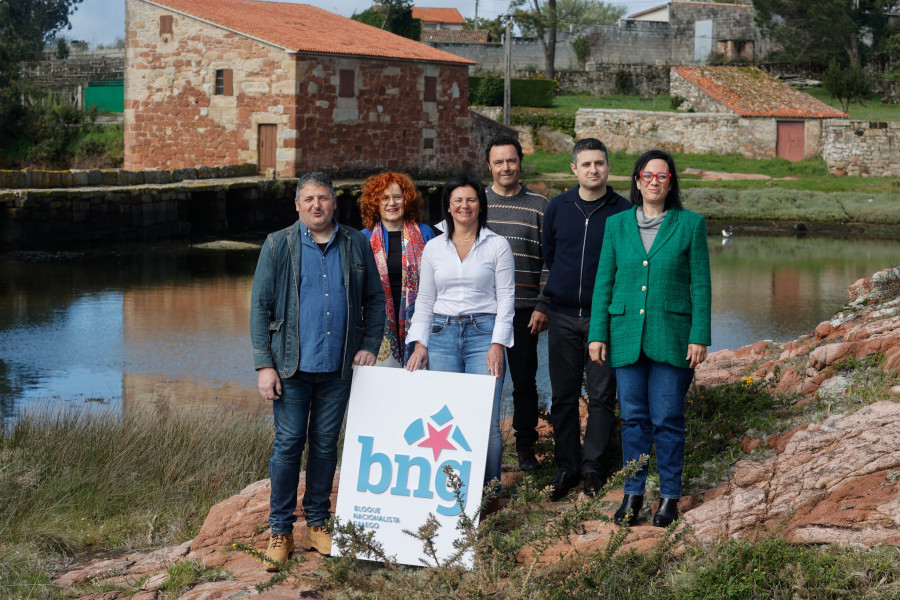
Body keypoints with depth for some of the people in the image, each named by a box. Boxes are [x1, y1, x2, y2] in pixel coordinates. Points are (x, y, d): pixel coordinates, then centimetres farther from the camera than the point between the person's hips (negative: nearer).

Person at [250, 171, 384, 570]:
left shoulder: (356, 245, 7)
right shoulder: (278, 246, 0)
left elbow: (375, 299, 14)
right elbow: (260, 306, -1)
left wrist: (370, 345, 1)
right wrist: (264, 365, -7)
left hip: (338, 368, 2)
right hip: (293, 366, -2)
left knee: (326, 445, 9)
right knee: (287, 445, -2)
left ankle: (318, 524, 20)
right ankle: (281, 531, 7)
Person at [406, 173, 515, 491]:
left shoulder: (497, 245, 4)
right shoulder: (433, 248, 12)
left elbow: (506, 298, 1)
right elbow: (424, 301, 15)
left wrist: (497, 345, -8)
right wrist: (420, 344, 5)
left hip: (483, 333, -2)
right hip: (442, 334, 3)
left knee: (486, 421, -9)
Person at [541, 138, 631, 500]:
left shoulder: (623, 212, -2)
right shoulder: (557, 208, 6)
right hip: (563, 317, 2)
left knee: (601, 396, 1)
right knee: (564, 396, 5)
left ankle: (592, 465, 12)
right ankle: (566, 466, 14)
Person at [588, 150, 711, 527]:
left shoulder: (690, 224, 1)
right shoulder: (617, 225, 8)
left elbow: (700, 285, 0)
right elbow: (604, 282, 9)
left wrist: (699, 337, -6)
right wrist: (597, 334, 4)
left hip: (671, 336, -2)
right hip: (626, 334, 2)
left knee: (667, 419, 0)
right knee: (633, 417, 6)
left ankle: (669, 496, 12)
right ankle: (633, 493, 16)